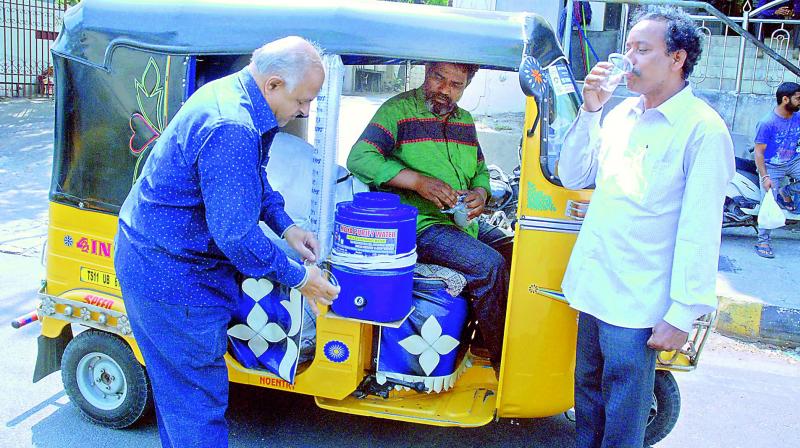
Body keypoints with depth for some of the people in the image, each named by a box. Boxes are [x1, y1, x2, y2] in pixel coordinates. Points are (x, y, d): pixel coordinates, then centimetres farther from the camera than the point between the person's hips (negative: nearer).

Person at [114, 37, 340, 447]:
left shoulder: (230, 91, 4)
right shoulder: (231, 130, -30)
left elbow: (252, 178, 18)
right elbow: (236, 234, -29)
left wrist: (285, 226, 8)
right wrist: (297, 277, -16)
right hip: (171, 275, -10)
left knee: (175, 382, 24)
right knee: (198, 396, 3)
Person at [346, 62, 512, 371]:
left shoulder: (465, 121, 17)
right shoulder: (399, 110, -5)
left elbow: (481, 171, 24)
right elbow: (359, 158, -15)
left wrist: (481, 192, -2)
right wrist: (419, 181, -23)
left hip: (465, 222, 8)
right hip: (419, 226, -8)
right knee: (489, 265, -25)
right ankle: (503, 361, -13)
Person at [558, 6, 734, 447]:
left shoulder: (704, 130, -12)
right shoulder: (621, 113, 9)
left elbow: (700, 232, -15)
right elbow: (573, 176, 9)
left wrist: (682, 315, -16)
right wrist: (589, 110, -3)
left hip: (637, 302, -7)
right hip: (593, 286, 7)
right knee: (588, 392, 21)